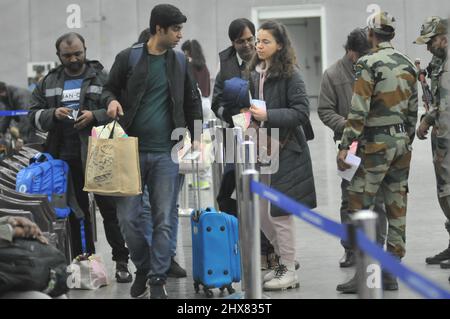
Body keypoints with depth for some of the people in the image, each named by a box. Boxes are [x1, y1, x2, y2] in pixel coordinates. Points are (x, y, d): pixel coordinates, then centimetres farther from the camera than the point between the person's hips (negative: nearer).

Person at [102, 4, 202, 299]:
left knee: (163, 220, 0)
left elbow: (192, 101, 16)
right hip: (131, 150, -1)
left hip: (166, 153, 2)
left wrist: (197, 139, 12)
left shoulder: (179, 61, 7)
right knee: (128, 218, -1)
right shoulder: (128, 58, -1)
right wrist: (112, 101, -14)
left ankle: (159, 279, 9)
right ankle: (143, 268, 22)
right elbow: (109, 89, 9)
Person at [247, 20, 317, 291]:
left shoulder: (291, 74, -10)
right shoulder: (255, 73, 9)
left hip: (286, 149, -7)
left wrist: (268, 116, -21)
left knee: (280, 211, -2)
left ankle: (289, 271, 10)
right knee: (261, 211, 10)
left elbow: (302, 112, -15)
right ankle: (285, 258, 28)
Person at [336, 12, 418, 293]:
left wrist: (345, 145, -13)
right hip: (402, 142, 7)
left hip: (376, 143, -7)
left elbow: (359, 111, -17)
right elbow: (413, 110, 13)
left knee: (360, 207, -3)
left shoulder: (369, 64, -12)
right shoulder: (408, 65, 9)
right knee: (397, 208, 9)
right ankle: (391, 272, 13)